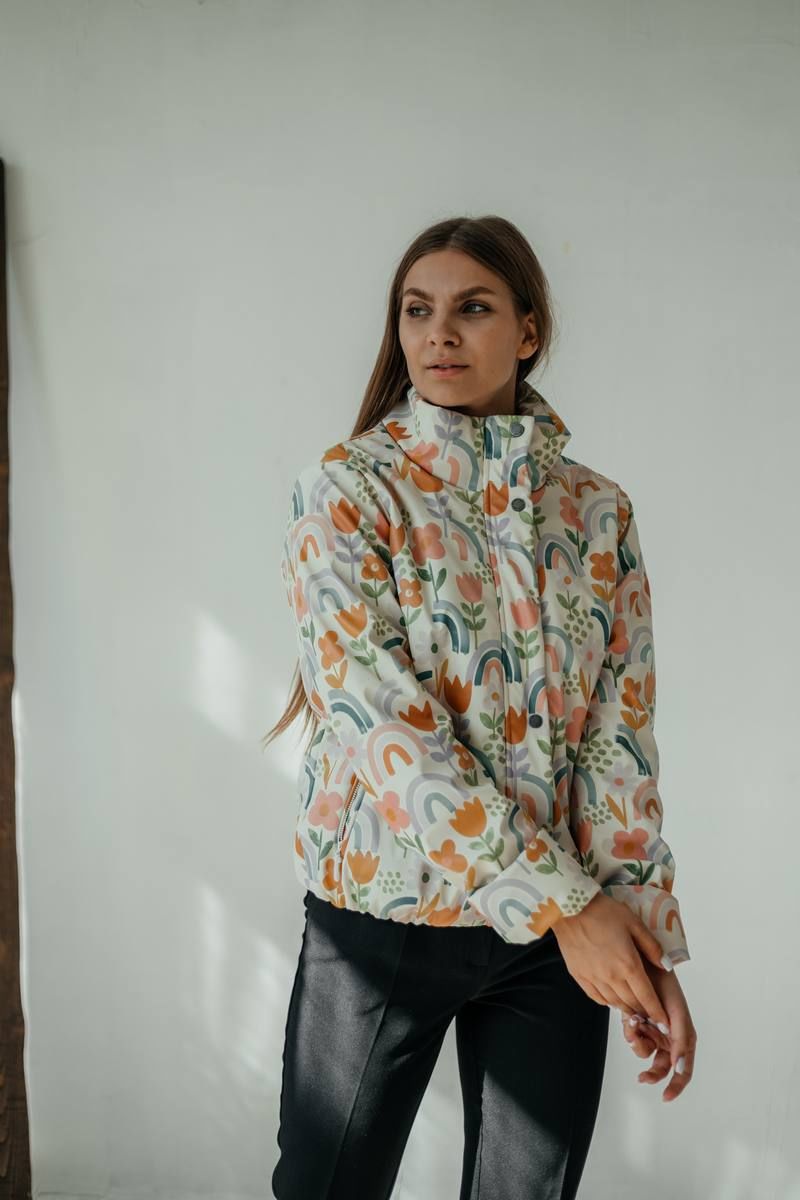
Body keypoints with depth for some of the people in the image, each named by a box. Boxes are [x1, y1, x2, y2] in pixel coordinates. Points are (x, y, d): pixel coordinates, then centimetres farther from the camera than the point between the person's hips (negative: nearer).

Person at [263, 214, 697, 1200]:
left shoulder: (598, 511, 3)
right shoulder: (345, 491, -7)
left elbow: (621, 732, 1)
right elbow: (385, 724, -16)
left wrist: (652, 939, -6)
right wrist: (562, 904, -16)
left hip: (568, 927, 3)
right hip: (383, 911, -2)